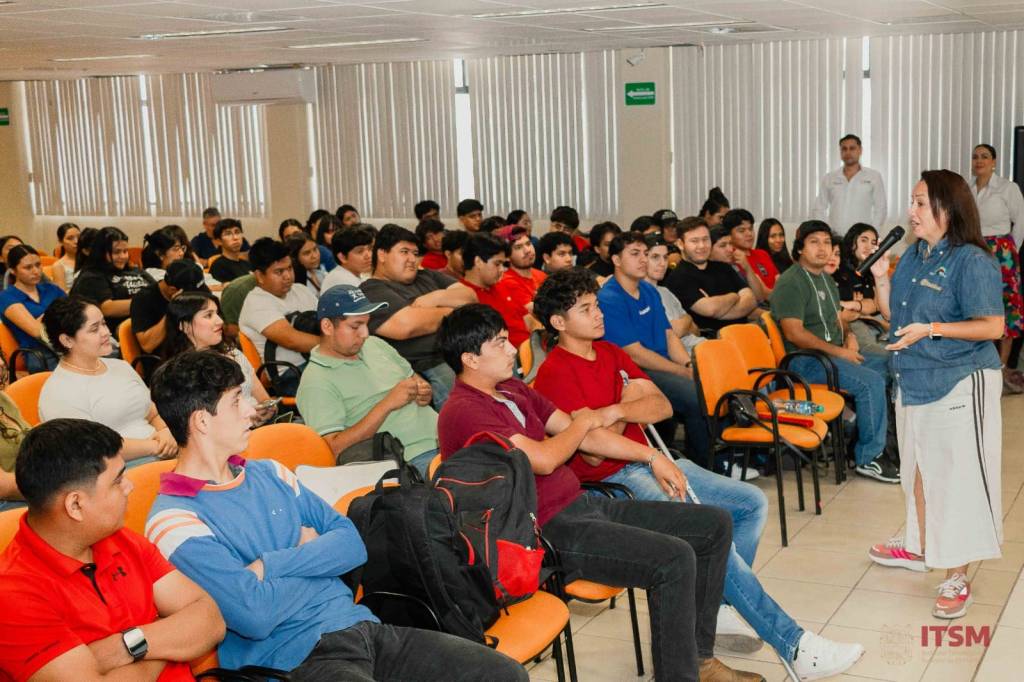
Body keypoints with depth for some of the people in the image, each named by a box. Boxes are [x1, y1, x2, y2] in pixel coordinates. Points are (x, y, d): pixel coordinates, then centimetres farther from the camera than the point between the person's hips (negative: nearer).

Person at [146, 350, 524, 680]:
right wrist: (310, 554, -1)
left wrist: (271, 565, -7)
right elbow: (254, 615, -19)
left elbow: (352, 544, 8)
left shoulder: (268, 473, 15)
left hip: (360, 625, 8)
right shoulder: (174, 520, -8)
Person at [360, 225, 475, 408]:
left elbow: (470, 297, 16)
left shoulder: (426, 276, 25)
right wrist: (449, 311, 2)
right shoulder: (372, 291, 2)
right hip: (432, 366, -8)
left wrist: (435, 298, -3)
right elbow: (406, 326, -15)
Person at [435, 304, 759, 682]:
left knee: (715, 525, 7)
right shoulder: (461, 412, -15)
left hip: (582, 503, 10)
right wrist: (583, 422, -2)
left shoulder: (513, 391, 15)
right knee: (673, 559, -27)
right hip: (550, 532, -10)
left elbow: (582, 433, 20)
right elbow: (543, 460, -22)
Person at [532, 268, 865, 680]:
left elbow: (663, 406, 4)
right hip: (609, 481, -9)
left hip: (646, 462, 10)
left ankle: (715, 609, 5)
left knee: (752, 503, 5)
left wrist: (615, 410, -14)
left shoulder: (610, 353, 13)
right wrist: (652, 456, -17)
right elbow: (591, 447, -23)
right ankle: (793, 645, -20)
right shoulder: (555, 374, -13)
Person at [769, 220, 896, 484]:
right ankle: (869, 458, -14)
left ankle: (881, 440, 7)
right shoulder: (790, 283, -12)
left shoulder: (826, 279, 19)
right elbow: (794, 333, -20)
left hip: (836, 353, 10)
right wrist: (838, 351, -19)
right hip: (805, 360, -10)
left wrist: (849, 336, 3)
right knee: (871, 381, -25)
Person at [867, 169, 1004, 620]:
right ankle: (919, 547, 37)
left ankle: (956, 577, 5)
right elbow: (893, 314, 15)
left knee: (956, 478, -3)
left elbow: (993, 327, -18)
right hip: (914, 380, 8)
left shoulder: (971, 261, -16)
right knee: (917, 469, 20)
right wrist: (880, 277, -1)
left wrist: (930, 330, -24)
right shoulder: (913, 256, 8)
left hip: (959, 384, -8)